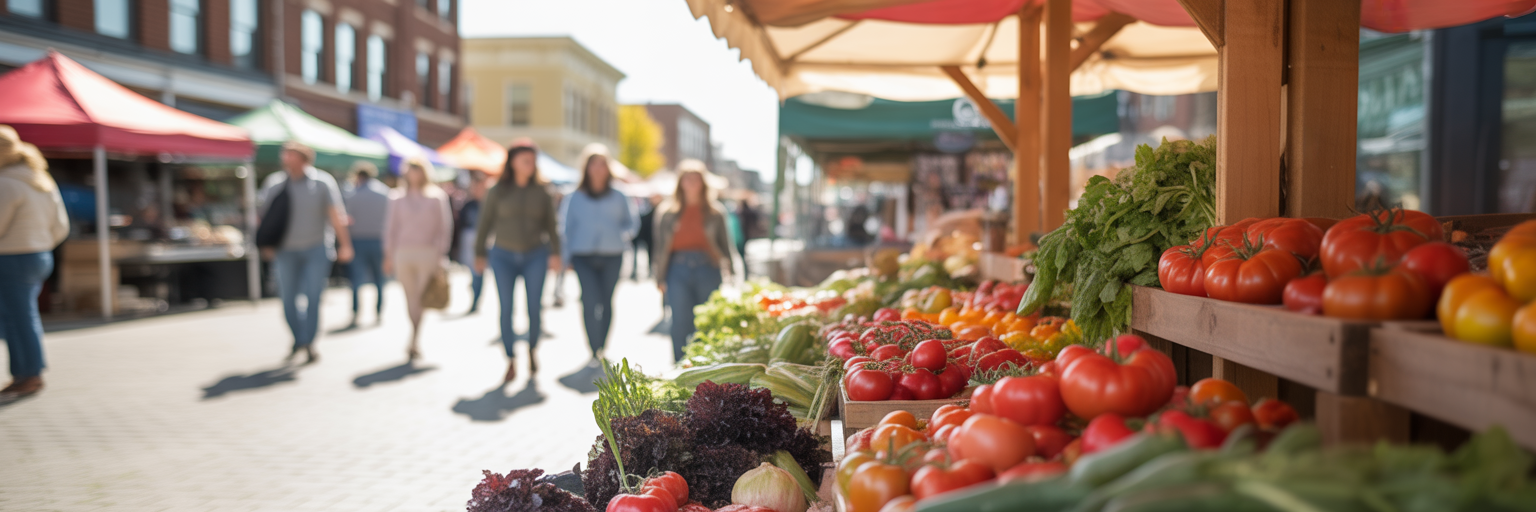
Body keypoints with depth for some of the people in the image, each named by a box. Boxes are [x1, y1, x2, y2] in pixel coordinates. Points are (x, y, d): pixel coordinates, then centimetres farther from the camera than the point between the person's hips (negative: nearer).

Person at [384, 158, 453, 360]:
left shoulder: (436, 198, 5)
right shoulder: (397, 198, 11)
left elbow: (445, 227, 5)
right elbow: (391, 227, 13)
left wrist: (440, 253, -2)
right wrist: (389, 255, 9)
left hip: (427, 253, -2)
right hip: (403, 253, 2)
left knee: (423, 297, -9)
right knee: (411, 298, 3)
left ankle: (414, 342, -7)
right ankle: (417, 343, 12)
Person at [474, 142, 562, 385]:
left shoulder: (543, 191, 3)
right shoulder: (498, 191, 1)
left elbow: (551, 224, 5)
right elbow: (485, 223, 6)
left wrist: (555, 253, -5)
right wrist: (480, 253, 4)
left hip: (535, 256, 0)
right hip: (504, 256, 0)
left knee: (534, 308, -3)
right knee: (506, 309, -5)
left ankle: (532, 350, 24)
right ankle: (511, 364, 1)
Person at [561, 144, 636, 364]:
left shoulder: (618, 197, 9)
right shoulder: (575, 198, 9)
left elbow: (629, 223, 19)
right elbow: (567, 228, 13)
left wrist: (622, 235, -2)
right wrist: (567, 257, 7)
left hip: (612, 257, 1)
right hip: (584, 257, -1)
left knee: (607, 302, 4)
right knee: (590, 301, -15)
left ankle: (602, 348, 18)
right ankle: (594, 351, -11)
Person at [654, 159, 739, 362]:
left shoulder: (715, 211, 10)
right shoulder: (667, 211, 11)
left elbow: (725, 244, 11)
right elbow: (660, 246, 11)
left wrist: (731, 272, 4)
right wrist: (660, 277, 7)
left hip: (708, 269, 0)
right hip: (678, 271, 0)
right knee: (680, 324, -3)